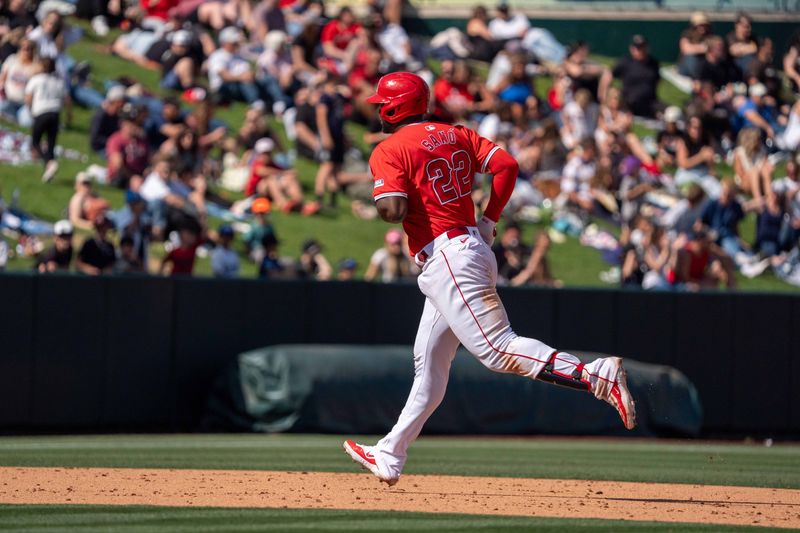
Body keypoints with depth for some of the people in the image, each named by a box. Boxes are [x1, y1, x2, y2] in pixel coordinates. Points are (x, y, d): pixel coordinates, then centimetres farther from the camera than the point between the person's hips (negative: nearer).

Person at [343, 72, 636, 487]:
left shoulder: (390, 151, -7)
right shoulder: (457, 135, 16)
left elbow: (393, 211, -19)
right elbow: (507, 165, 5)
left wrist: (379, 200, 3)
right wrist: (487, 223, 9)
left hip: (446, 257, -10)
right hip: (472, 247, 10)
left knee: (498, 349, -17)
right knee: (430, 363, 14)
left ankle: (596, 375, -32)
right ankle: (389, 456, 22)